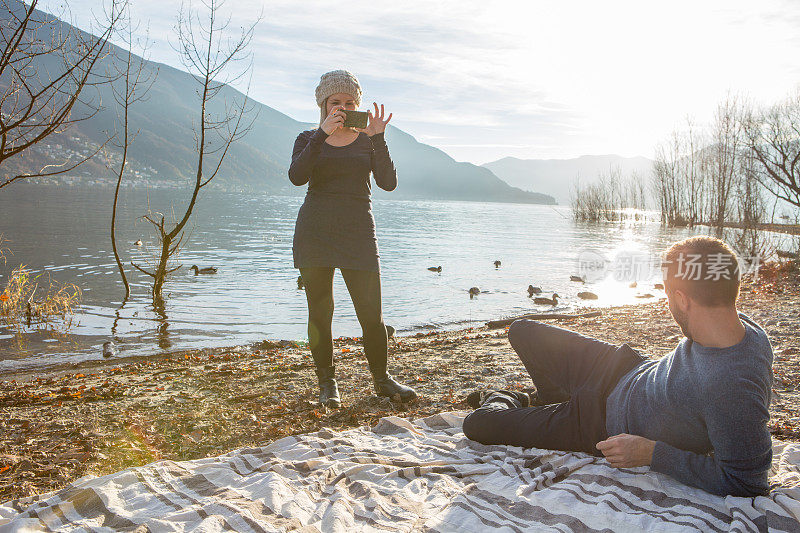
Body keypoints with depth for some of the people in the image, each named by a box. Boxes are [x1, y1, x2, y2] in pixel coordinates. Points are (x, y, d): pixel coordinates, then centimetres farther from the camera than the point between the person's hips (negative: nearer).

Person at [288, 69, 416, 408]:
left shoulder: (367, 140, 10)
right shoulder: (309, 139, 9)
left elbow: (388, 183, -6)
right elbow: (297, 177, -13)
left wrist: (378, 139, -14)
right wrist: (323, 133, -18)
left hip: (358, 232, 0)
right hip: (315, 232, 0)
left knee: (371, 313, -2)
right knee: (320, 313, 3)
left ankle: (381, 379, 18)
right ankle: (327, 383, 18)